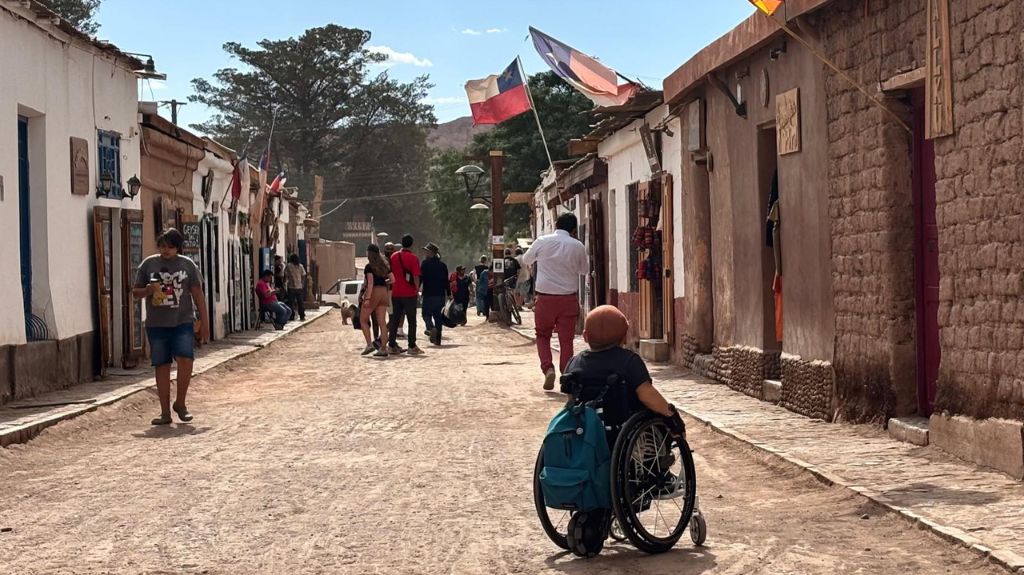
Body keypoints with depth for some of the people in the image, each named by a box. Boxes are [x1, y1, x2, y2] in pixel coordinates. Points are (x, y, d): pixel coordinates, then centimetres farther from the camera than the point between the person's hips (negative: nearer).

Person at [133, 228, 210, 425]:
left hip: (183, 322, -1)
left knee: (186, 359, -16)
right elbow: (135, 292, 12)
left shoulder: (187, 265, 5)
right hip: (157, 324, 1)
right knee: (162, 366, 3)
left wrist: (204, 323, 3)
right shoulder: (148, 264, 7)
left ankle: (180, 403, 3)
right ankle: (165, 412, 8)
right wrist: (147, 290, -11)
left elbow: (198, 295, 7)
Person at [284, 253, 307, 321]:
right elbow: (303, 277, 4)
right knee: (300, 302, 7)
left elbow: (285, 276, -5)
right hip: (299, 287, 2)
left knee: (291, 303, 4)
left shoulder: (288, 266, -5)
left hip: (291, 287, -2)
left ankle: (291, 316, 3)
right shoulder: (301, 266, 1)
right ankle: (302, 317, 7)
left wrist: (285, 286, 4)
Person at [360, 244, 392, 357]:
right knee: (381, 322, 6)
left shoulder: (369, 267, -10)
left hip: (373, 293, -6)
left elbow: (370, 283, -17)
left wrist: (367, 298, -20)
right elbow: (392, 279, 8)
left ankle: (369, 344, -6)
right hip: (384, 293, 6)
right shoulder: (385, 266, 10)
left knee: (363, 320, 6)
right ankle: (383, 348, 2)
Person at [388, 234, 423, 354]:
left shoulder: (394, 256, 6)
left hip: (396, 293, 5)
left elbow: (391, 273, 12)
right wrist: (417, 289, -2)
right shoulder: (413, 258, -11)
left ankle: (392, 346, 10)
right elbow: (416, 277, -15)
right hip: (409, 293, -5)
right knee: (411, 320, 1)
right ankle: (412, 347, 0)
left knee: (395, 319, 10)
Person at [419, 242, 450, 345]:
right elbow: (446, 281, 10)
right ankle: (437, 339, 9)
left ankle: (431, 328, -24)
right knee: (438, 316, 9)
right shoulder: (442, 265, 7)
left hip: (428, 295, -4)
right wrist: (449, 294, 16)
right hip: (441, 295, 4)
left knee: (426, 314, 6)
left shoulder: (425, 264, -7)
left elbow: (420, 279, -9)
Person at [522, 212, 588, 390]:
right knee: (566, 339, 6)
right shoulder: (578, 246, -2)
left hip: (545, 298, 0)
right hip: (568, 298, 0)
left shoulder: (542, 242, -3)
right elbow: (583, 271, 12)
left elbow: (526, 260, 14)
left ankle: (548, 368, -5)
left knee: (543, 335, 16)